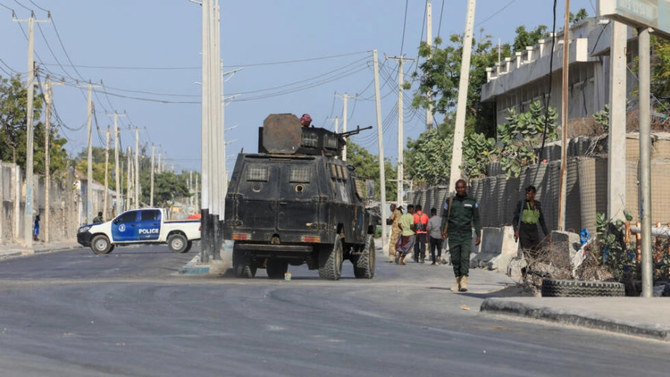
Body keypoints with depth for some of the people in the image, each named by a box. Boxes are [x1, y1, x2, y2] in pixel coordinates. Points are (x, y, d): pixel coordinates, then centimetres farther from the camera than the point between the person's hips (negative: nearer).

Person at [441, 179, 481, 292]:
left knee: (465, 257, -14)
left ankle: (464, 281, -22)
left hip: (466, 235, -2)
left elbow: (476, 219, 10)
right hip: (453, 235, 2)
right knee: (455, 259, 1)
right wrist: (443, 230, -8)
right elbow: (444, 217, 8)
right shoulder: (450, 201, 10)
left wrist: (478, 235, 4)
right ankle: (458, 281, 9)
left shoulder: (472, 202, 9)